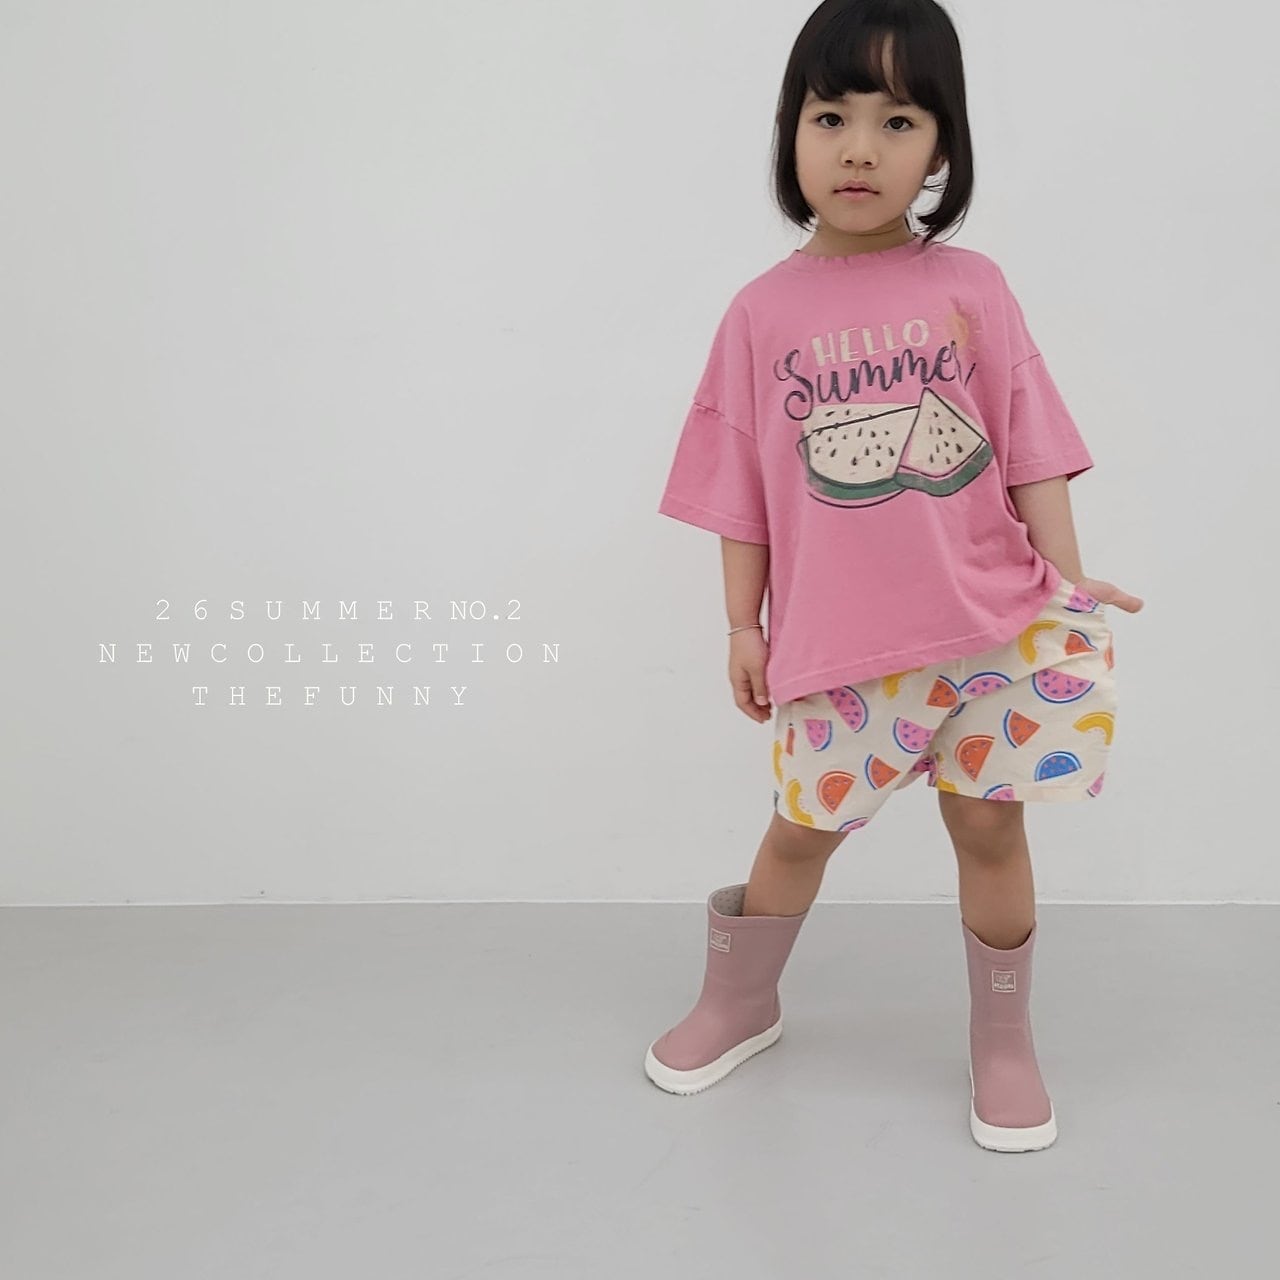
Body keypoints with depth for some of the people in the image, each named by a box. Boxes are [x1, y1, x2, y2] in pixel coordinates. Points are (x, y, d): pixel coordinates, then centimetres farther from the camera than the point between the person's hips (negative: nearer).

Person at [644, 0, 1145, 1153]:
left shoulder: (972, 286, -2)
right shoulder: (765, 311, -2)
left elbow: (1029, 445, 0)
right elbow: (744, 488, 2)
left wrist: (1072, 582, -6)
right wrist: (744, 624, 3)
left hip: (992, 624, 0)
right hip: (838, 640, 0)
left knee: (989, 828, 9)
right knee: (801, 830, 14)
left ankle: (1004, 1044, 31)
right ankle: (738, 1004, 40)